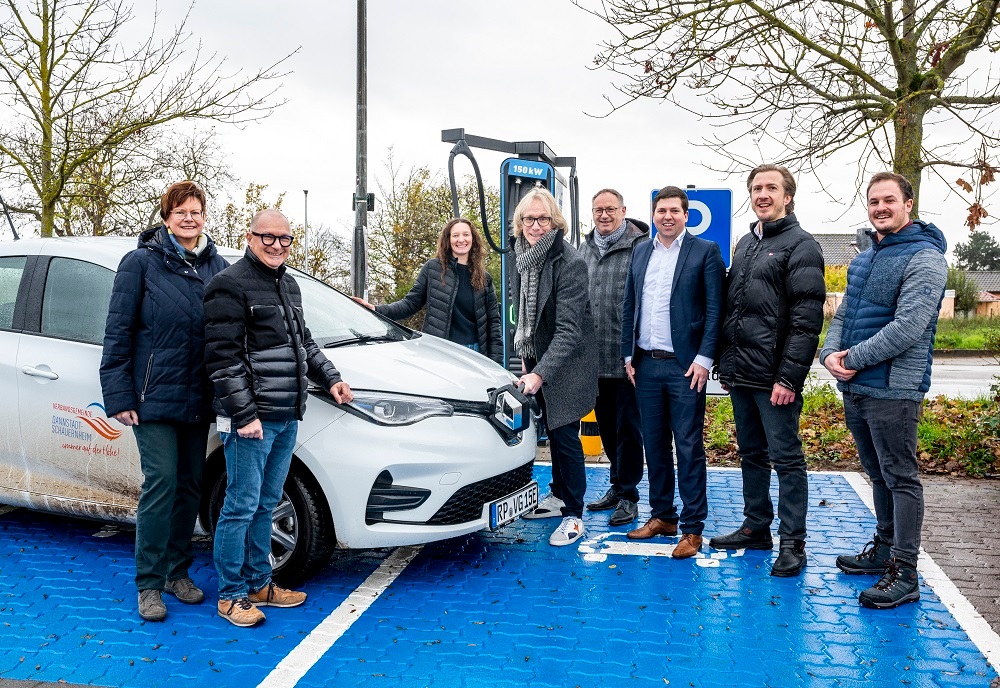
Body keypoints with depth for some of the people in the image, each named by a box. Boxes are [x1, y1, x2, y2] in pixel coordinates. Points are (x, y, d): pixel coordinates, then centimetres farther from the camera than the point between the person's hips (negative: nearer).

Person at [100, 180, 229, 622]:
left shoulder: (217, 266, 8)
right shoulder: (141, 263, -3)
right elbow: (117, 333, -5)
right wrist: (118, 396, -10)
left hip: (198, 399, 4)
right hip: (154, 398, -4)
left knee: (191, 485, 10)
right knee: (160, 484, -5)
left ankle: (178, 572, 25)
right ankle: (149, 584, 8)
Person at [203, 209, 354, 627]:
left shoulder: (288, 285, 16)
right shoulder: (230, 285, -11)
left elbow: (304, 342, 27)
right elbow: (223, 358, -16)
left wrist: (330, 379, 17)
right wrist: (245, 414, -19)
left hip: (287, 418, 8)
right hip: (250, 420, -8)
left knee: (265, 505, 16)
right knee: (242, 507, 0)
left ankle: (258, 584, 27)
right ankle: (231, 595, 13)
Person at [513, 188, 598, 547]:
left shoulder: (570, 263, -22)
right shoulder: (523, 258, 2)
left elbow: (568, 329, -28)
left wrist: (540, 373, -35)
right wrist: (525, 356, 11)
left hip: (566, 365, -7)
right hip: (537, 360, 7)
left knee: (565, 435, -3)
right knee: (553, 431, 18)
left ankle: (573, 514, 10)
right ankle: (559, 495, 34)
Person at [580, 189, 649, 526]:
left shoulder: (640, 246, -9)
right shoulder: (585, 249, 13)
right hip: (594, 358, 7)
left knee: (628, 428, 2)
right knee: (607, 427, 17)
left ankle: (628, 496, 13)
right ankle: (617, 486, 31)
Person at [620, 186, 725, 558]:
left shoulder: (705, 250, -2)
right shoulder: (640, 253, 13)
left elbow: (714, 308, -6)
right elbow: (629, 307, 14)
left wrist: (704, 358, -13)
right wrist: (629, 355, 9)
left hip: (684, 365, -5)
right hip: (646, 365, 5)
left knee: (689, 449, 0)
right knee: (654, 445, 12)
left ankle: (692, 528, 8)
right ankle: (662, 516, 24)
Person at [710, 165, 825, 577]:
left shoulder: (801, 245, -8)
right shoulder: (745, 244, 16)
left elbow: (807, 320, -15)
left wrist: (789, 377, -20)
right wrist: (725, 363, 13)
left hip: (774, 377, -8)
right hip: (740, 373, 8)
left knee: (786, 458, 0)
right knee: (751, 454, 16)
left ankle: (792, 543, 8)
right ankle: (756, 528, 28)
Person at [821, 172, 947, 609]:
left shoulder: (924, 258, -12)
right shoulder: (864, 258, 16)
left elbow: (908, 327, -21)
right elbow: (844, 314, 15)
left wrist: (855, 358, -17)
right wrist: (830, 352, -4)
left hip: (893, 389, -8)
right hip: (854, 388, 8)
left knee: (900, 478, -2)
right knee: (878, 474, 18)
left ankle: (904, 574, 5)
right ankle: (885, 548, 32)